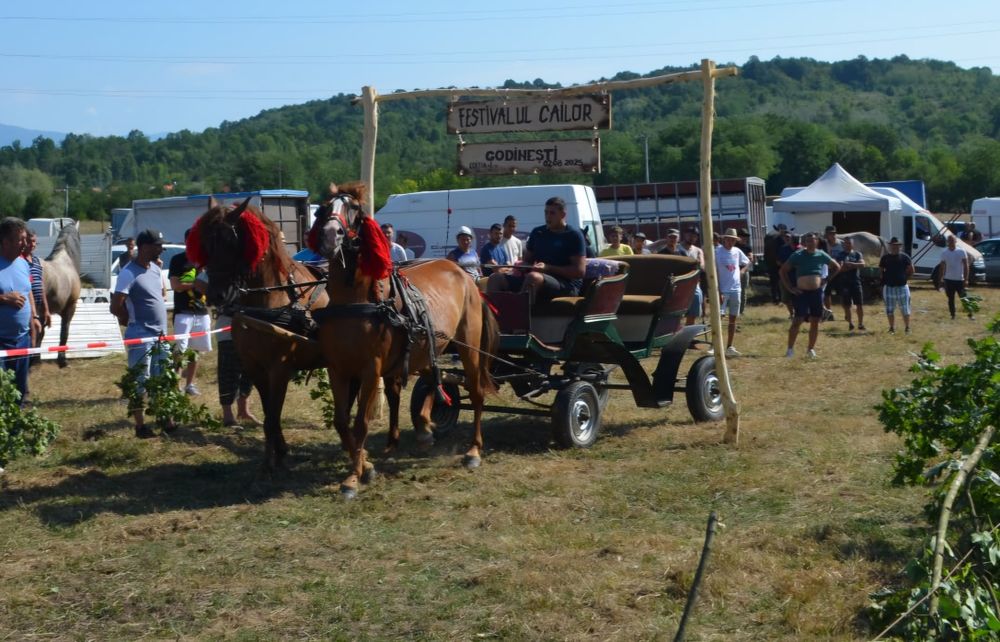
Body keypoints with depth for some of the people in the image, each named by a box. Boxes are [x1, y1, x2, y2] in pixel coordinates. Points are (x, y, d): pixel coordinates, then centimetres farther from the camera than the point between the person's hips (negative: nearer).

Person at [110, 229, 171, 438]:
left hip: (160, 334, 8)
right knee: (140, 382, 0)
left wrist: (162, 324, 14)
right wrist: (133, 319, -4)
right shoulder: (129, 273, -17)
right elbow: (116, 307, -20)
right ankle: (140, 426, 7)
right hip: (141, 335, -8)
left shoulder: (155, 268, 8)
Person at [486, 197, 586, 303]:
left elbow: (580, 271, -8)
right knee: (496, 279, -11)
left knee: (533, 277, -38)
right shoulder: (538, 232, 19)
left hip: (566, 285, -7)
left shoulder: (574, 235, 0)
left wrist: (548, 268, -16)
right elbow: (527, 260, 28)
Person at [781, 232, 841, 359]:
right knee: (798, 320, -11)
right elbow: (783, 271, 0)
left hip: (817, 292, 3)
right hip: (802, 293, -3)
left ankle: (811, 349, 18)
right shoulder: (798, 255, -3)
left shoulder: (821, 255, 4)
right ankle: (790, 348, -4)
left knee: (815, 322, 6)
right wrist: (790, 288, -5)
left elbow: (837, 267, 18)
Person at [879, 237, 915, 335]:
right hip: (889, 287, 2)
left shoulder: (904, 257, 0)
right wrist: (885, 280, 4)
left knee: (905, 309, 1)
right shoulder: (885, 258, 4)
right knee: (890, 310, 6)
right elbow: (880, 271, 13)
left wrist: (904, 278, 1)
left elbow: (911, 270, 6)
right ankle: (892, 328, 16)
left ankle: (907, 328, 10)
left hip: (902, 286, -2)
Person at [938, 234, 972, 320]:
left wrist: (966, 279, -9)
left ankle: (970, 314, 9)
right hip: (949, 280, 3)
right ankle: (953, 315, 14)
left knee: (964, 298, 0)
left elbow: (966, 266, -3)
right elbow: (942, 267, 8)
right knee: (951, 299, 7)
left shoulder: (962, 252, -4)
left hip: (960, 280, -2)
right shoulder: (944, 253, 4)